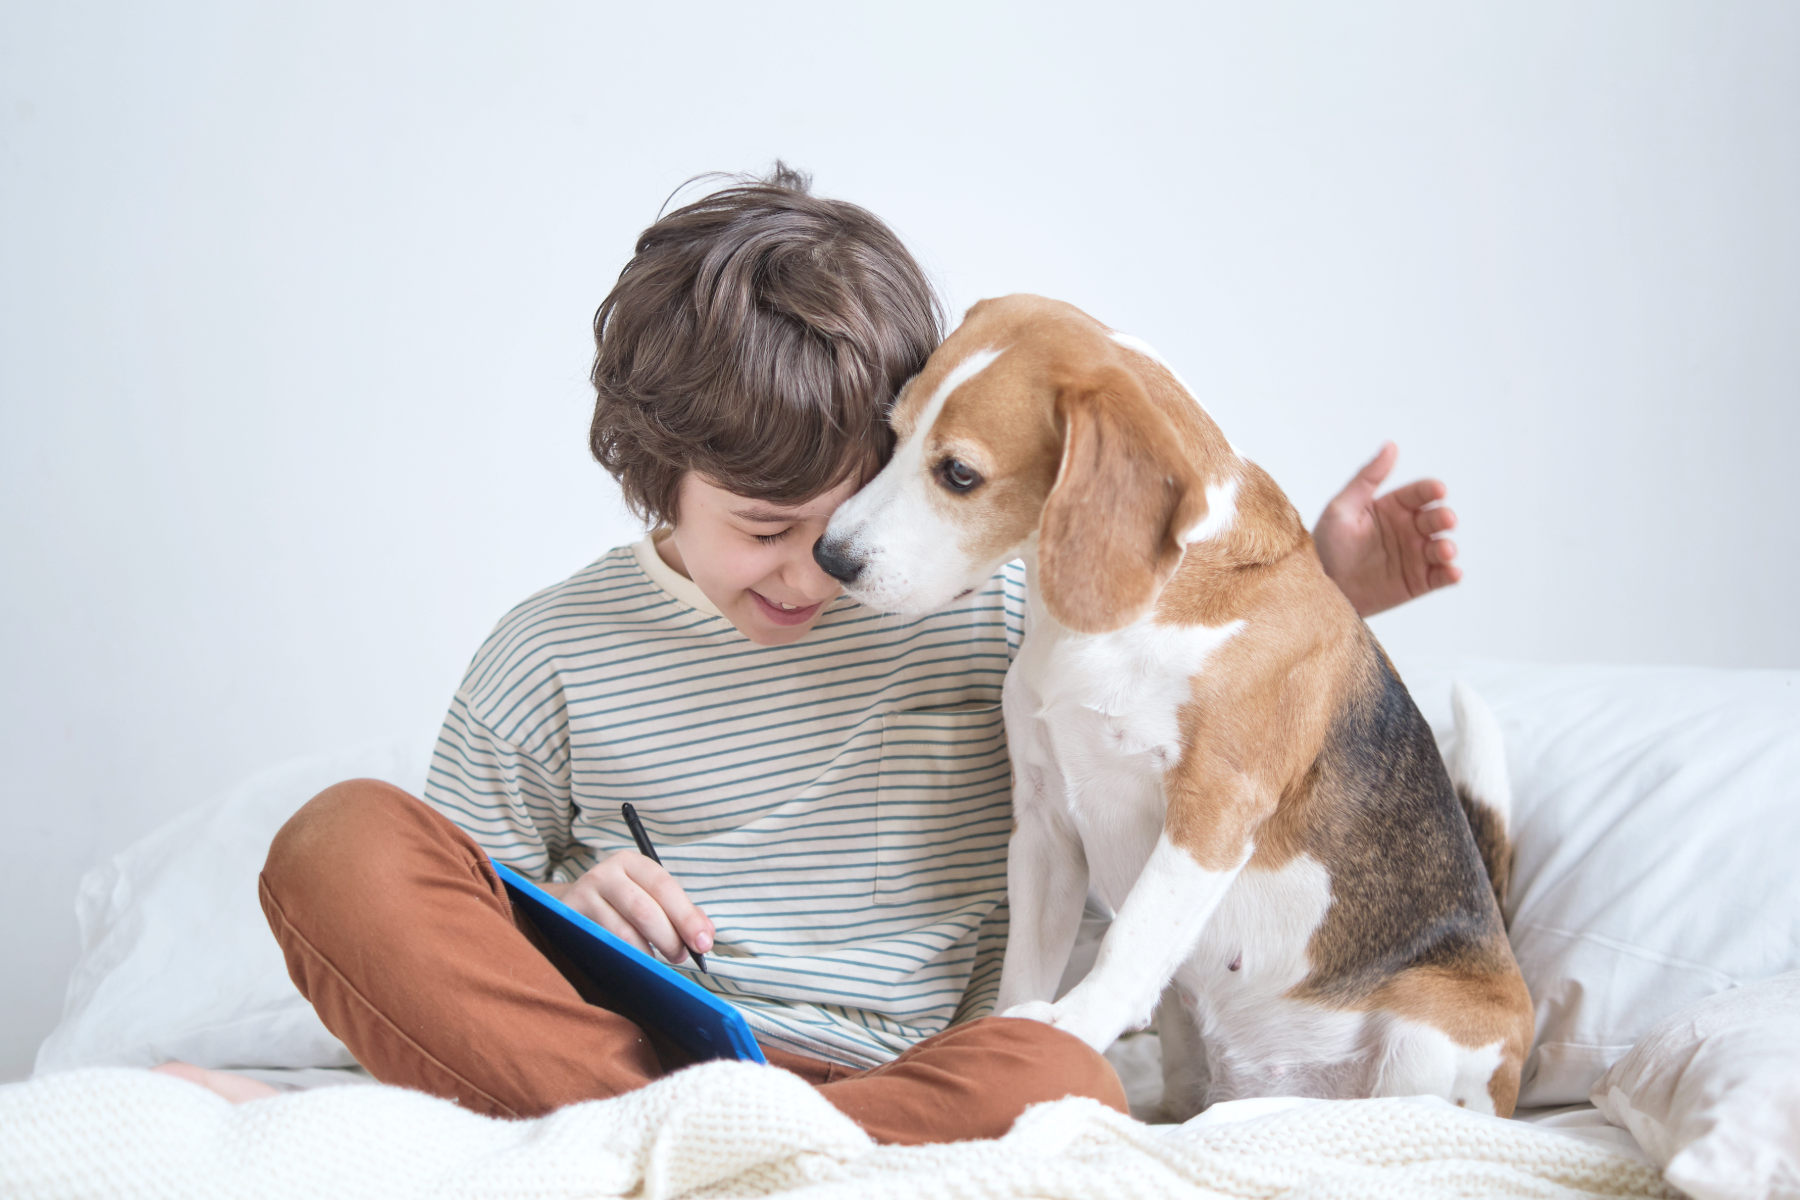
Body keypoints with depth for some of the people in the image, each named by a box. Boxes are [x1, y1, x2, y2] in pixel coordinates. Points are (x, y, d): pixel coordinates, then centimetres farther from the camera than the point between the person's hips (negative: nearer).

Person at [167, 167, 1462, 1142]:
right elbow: (441, 946, 12)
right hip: (618, 1035, 1)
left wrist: (1319, 588, 3)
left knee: (1060, 1084, -35)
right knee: (344, 844, -20)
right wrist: (565, 906, -10)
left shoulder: (992, 601, 8)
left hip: (884, 1086, 0)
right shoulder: (551, 654, 6)